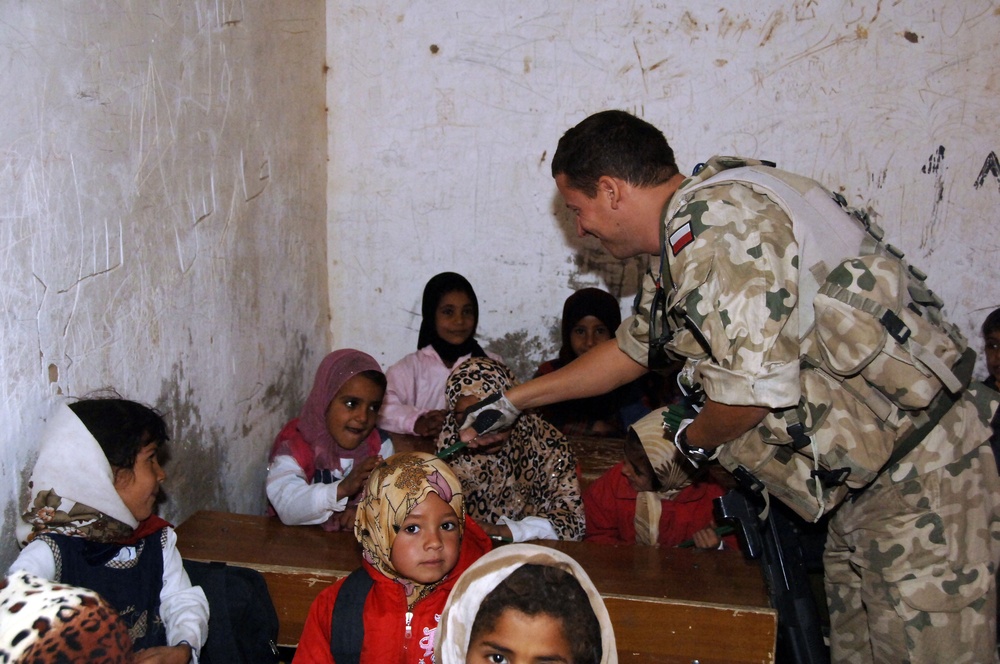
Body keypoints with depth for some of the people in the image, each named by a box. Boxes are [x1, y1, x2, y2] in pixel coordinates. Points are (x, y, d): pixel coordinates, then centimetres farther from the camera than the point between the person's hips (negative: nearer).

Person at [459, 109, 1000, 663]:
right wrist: (512, 402, 33)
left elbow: (756, 382, -29)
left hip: (919, 473, -10)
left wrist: (691, 440, -5)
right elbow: (633, 348, 28)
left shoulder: (714, 226, -21)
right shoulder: (685, 245, 13)